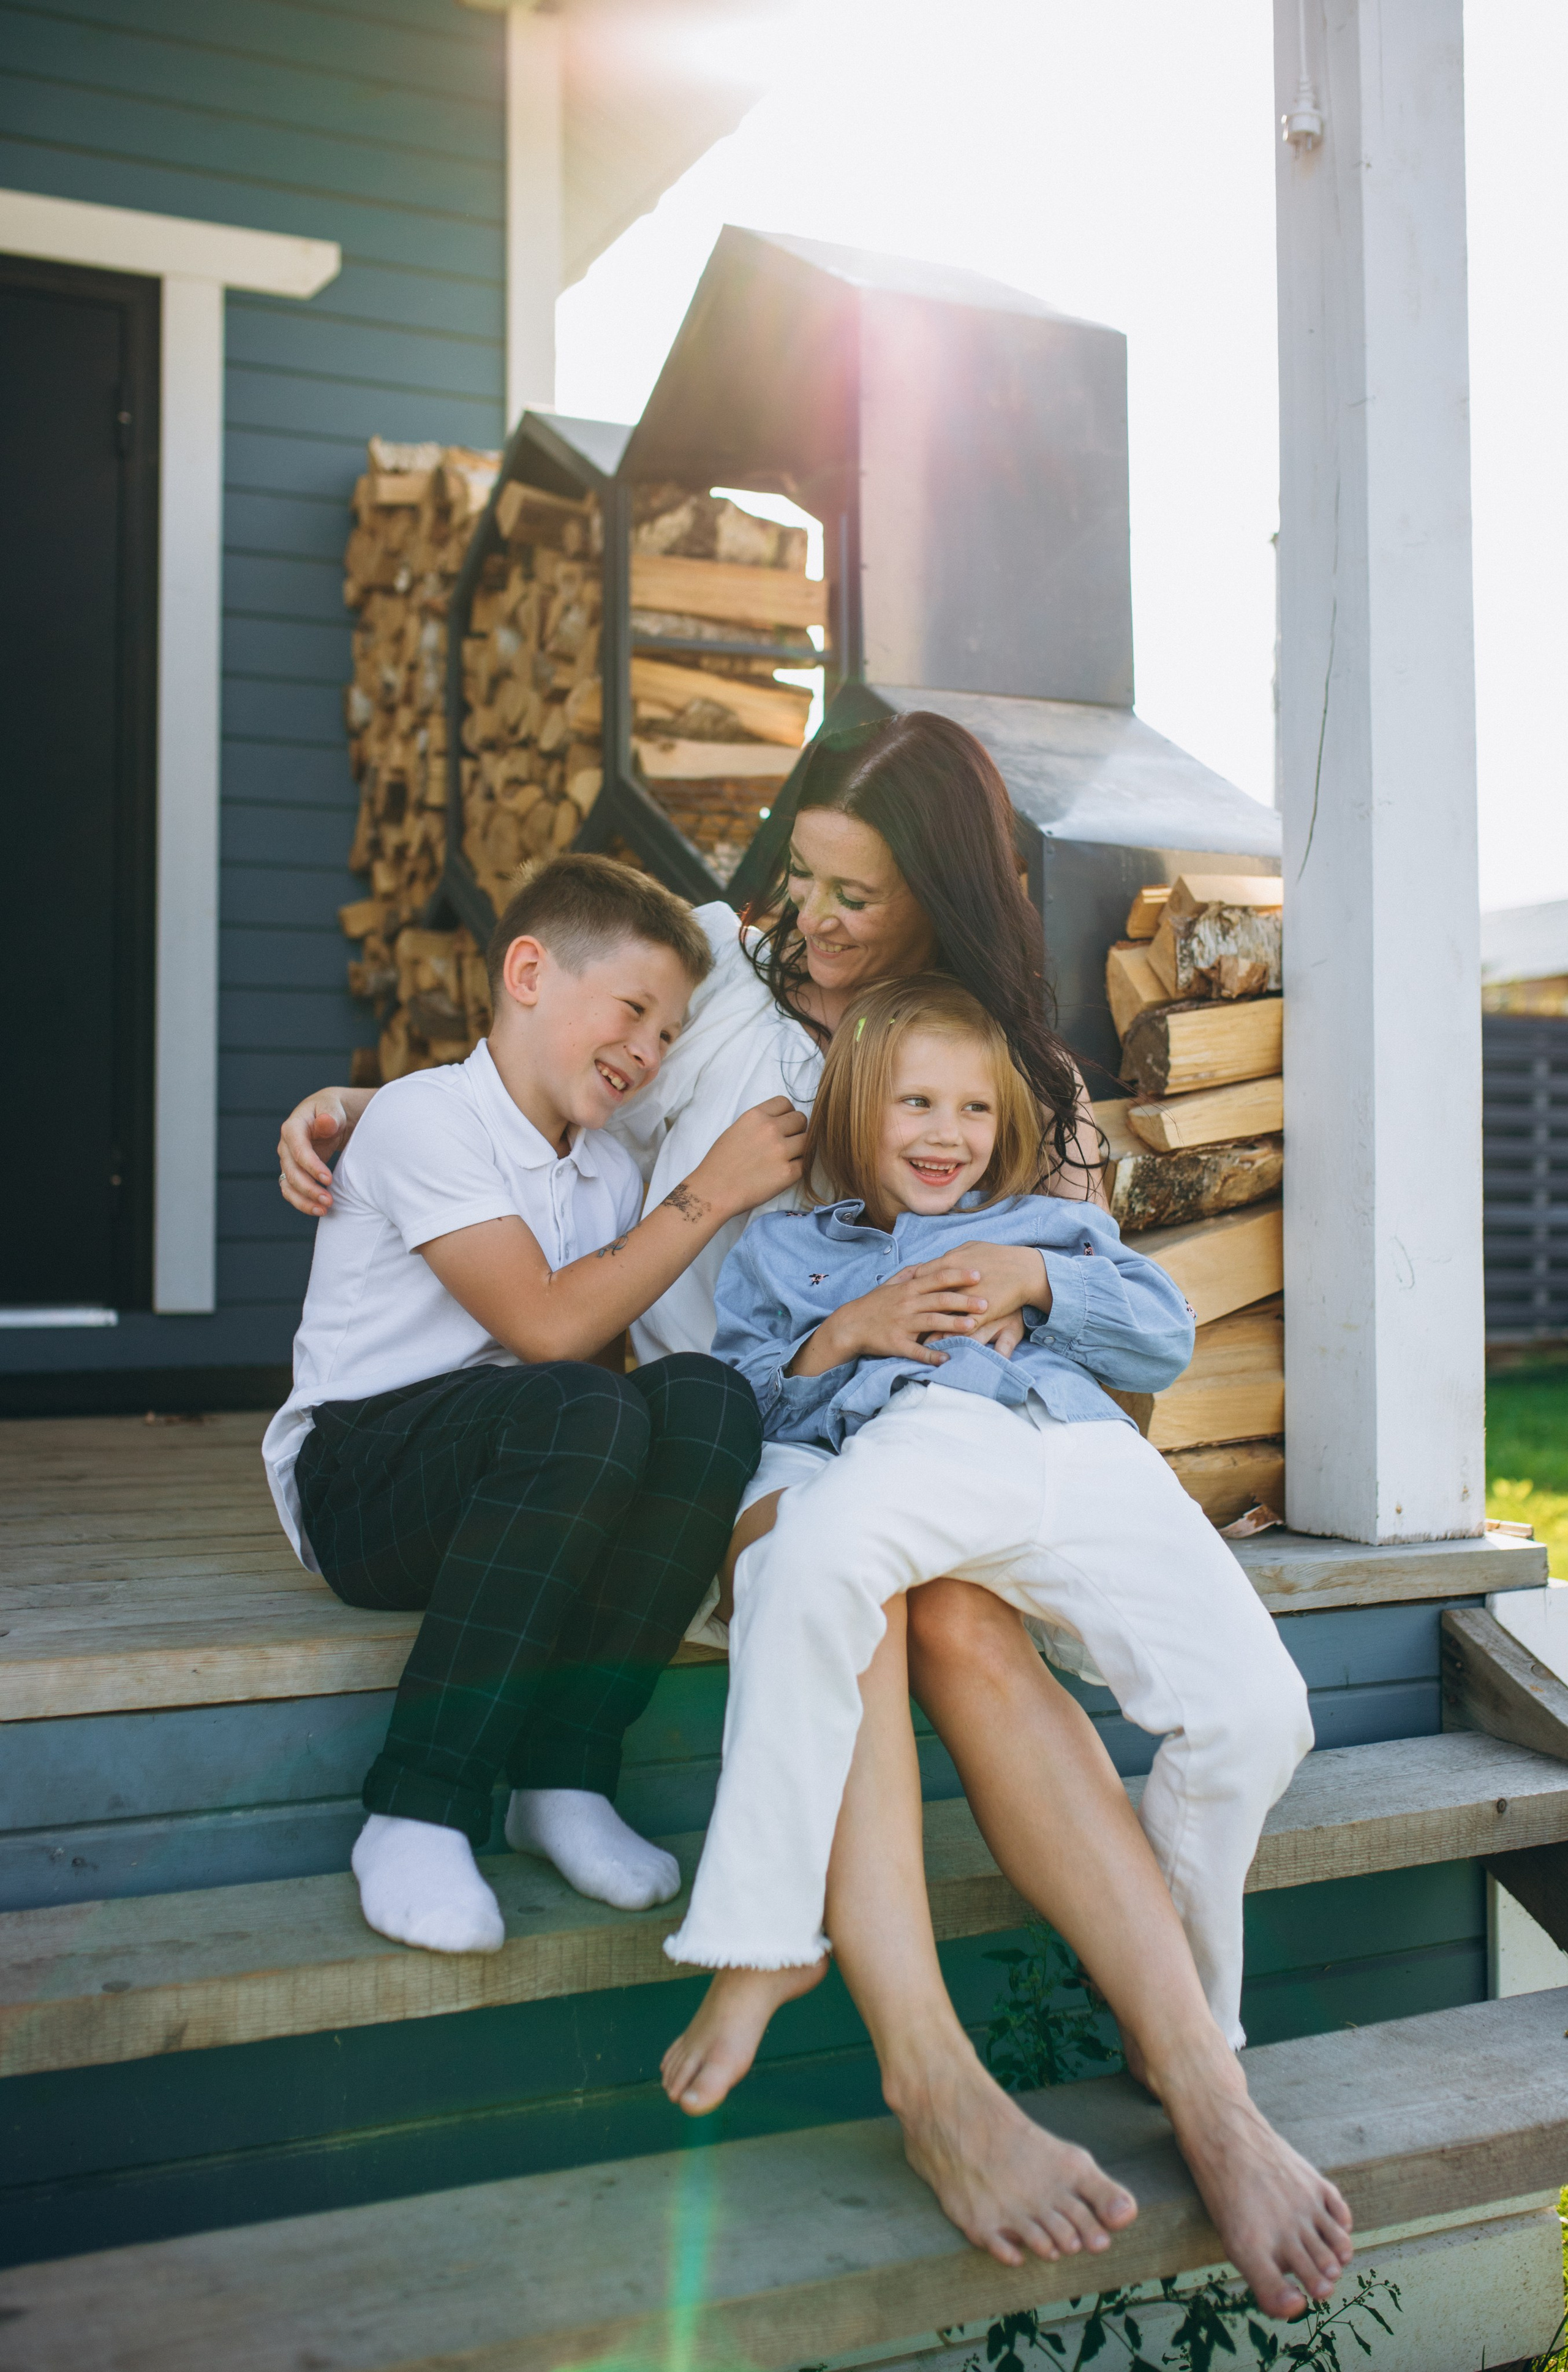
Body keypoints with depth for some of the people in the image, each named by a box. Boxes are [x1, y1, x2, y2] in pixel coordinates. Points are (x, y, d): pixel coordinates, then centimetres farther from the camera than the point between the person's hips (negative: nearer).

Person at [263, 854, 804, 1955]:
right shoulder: (425, 1117, -10)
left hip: (529, 1497, 6)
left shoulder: (611, 1168, 15)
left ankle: (567, 1774, -18)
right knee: (581, 1411, -35)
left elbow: (610, 1347, 7)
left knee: (707, 1396, -22)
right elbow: (549, 1328, -19)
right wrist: (709, 1195, -14)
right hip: (356, 1481, -6)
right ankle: (421, 1811, -28)